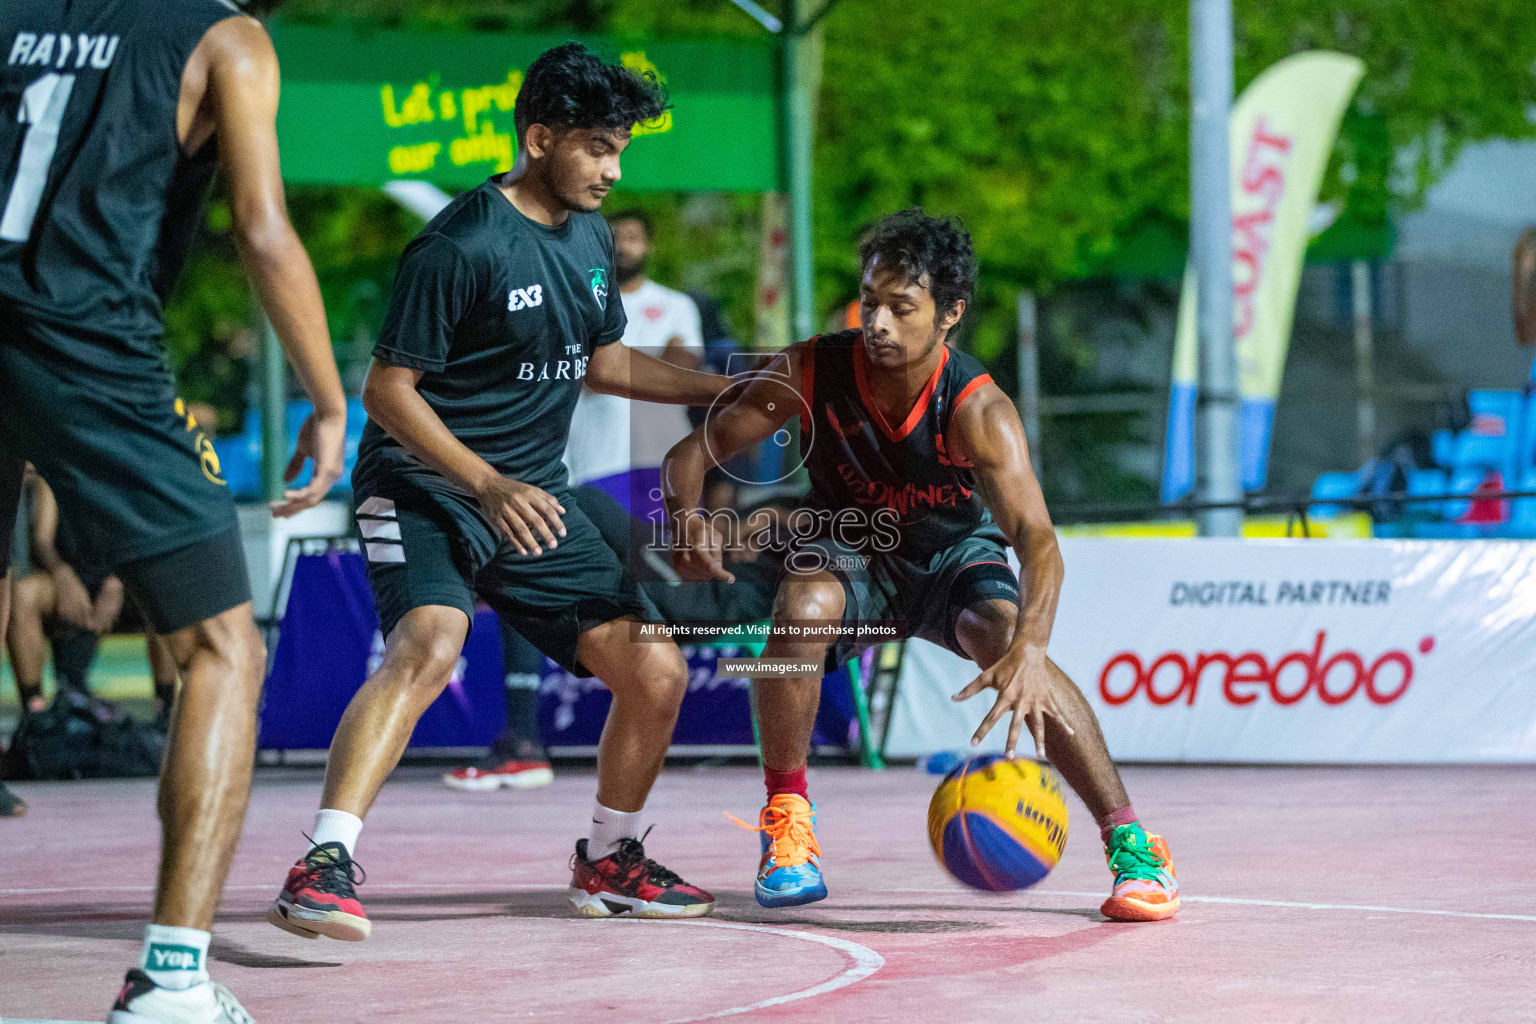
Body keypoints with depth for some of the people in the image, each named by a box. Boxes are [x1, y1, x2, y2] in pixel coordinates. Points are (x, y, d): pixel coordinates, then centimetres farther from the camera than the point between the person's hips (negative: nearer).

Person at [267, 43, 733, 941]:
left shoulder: (592, 236, 8)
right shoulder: (462, 244, -17)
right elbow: (387, 388, -17)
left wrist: (721, 389, 17)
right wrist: (486, 484, -26)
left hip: (534, 498, 8)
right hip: (426, 488, -8)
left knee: (657, 671, 4)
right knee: (428, 646, -33)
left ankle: (608, 863, 26)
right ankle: (323, 868, -38)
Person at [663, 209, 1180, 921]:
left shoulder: (977, 409, -30)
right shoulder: (811, 372, -23)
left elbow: (1036, 536, -40)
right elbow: (694, 451, -14)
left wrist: (1028, 650, -58)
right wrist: (686, 515, -38)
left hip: (954, 556, -1)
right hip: (851, 553, 1)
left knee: (1006, 637, -32)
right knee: (803, 607, -33)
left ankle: (1131, 842, -23)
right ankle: (786, 821, -15)